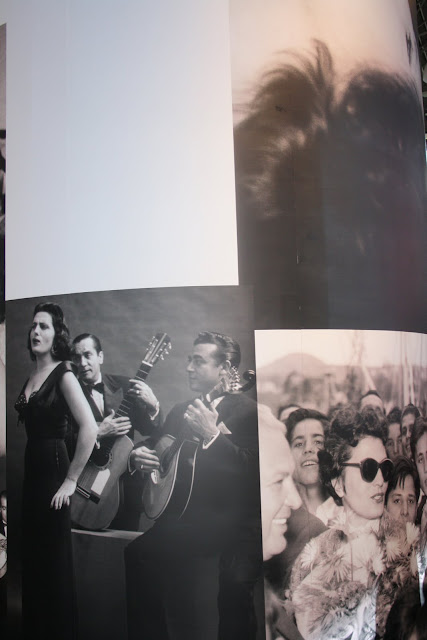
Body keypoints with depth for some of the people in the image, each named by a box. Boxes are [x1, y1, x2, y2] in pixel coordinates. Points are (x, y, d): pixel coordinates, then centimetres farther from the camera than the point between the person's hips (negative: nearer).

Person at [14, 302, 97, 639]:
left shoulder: (63, 374, -13)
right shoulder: (32, 376, 10)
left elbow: (90, 428, -23)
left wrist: (71, 480, -18)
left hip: (54, 467, -8)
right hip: (32, 468, 8)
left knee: (55, 561, 5)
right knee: (33, 558, 18)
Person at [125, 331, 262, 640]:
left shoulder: (248, 411, -8)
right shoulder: (181, 412, 14)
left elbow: (253, 472, -19)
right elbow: (158, 449, 21)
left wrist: (212, 435, -24)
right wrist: (139, 456, 0)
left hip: (232, 531, -6)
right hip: (183, 523, 6)